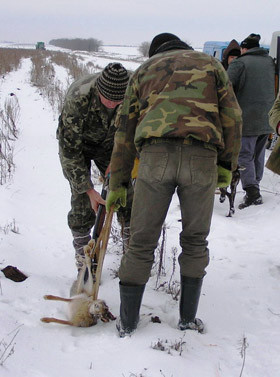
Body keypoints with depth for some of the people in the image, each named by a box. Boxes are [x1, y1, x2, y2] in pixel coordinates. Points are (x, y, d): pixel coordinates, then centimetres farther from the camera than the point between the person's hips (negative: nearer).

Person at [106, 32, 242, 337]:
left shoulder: (143, 70, 26)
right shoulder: (209, 64, 26)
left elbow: (125, 131, 22)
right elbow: (231, 115, 12)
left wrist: (117, 185, 25)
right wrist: (226, 165, 14)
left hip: (155, 156, 0)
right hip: (201, 158, 0)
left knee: (141, 243, 11)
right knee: (195, 241, 17)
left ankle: (127, 322, 19)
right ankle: (188, 317, 25)